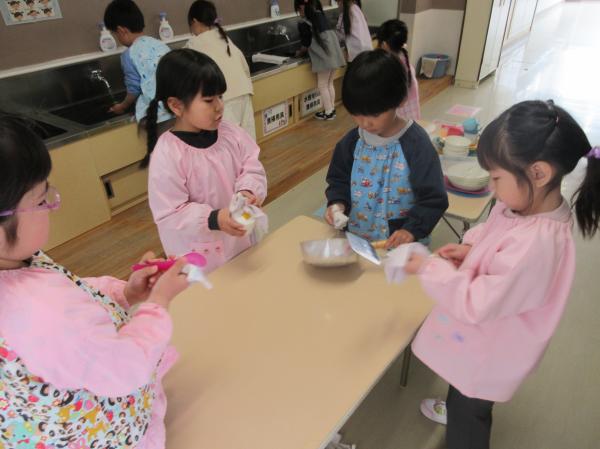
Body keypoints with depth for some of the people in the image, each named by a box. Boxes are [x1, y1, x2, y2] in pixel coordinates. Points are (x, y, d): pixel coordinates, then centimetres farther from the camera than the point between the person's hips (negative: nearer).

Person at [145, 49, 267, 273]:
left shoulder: (230, 133, -6)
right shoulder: (167, 155, -22)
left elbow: (252, 169, 0)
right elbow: (170, 215, -21)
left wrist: (248, 191, -20)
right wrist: (214, 219, -32)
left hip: (239, 240, 6)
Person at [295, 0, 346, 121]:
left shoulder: (303, 24, -8)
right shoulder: (320, 14, 15)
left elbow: (306, 44, -4)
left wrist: (299, 53, 16)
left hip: (324, 56, -8)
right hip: (333, 52, 8)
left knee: (322, 85, 4)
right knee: (330, 83, 17)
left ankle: (328, 112, 10)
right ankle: (332, 109, 24)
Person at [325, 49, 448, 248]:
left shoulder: (416, 144, -12)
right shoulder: (353, 141, 1)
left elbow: (433, 199, -9)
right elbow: (339, 179, 14)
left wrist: (413, 230, -21)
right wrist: (337, 201, -4)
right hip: (354, 238, 3)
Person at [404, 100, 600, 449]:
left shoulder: (533, 244, -40)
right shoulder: (529, 204, -13)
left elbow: (478, 304, -33)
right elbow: (492, 231, 8)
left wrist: (430, 269, -26)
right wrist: (470, 247, -10)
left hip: (489, 352, -8)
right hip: (485, 339, 8)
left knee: (468, 419, 21)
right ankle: (458, 411, 67)